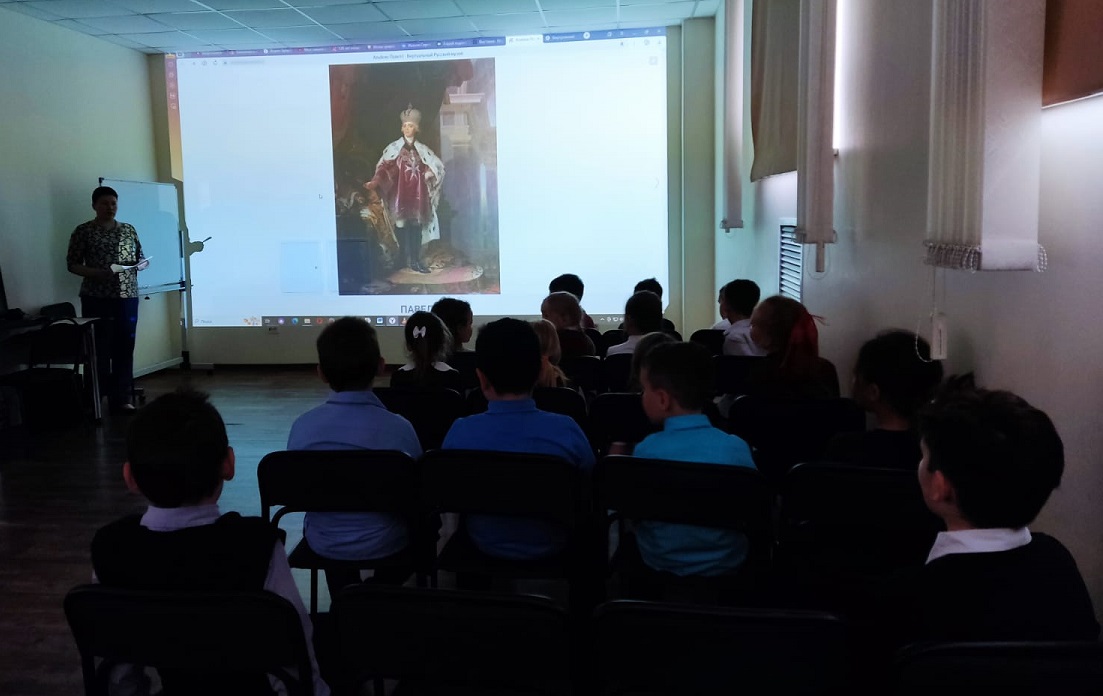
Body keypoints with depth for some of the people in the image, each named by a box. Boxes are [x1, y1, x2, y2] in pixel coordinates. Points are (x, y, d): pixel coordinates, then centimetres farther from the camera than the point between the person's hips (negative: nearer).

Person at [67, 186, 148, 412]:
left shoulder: (129, 229, 11)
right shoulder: (84, 231, 0)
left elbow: (142, 259, 16)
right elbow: (72, 264, -2)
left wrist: (140, 265, -7)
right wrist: (96, 273, -18)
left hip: (127, 296, 3)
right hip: (96, 298, -3)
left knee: (124, 347, 4)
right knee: (99, 348, -3)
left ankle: (123, 398, 10)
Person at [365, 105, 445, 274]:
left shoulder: (422, 149, 10)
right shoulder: (394, 148, 1)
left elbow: (439, 166, 18)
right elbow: (383, 168, -9)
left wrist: (428, 174, 2)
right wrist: (375, 182, -25)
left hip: (417, 192, 3)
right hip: (400, 192, -2)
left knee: (417, 225, 0)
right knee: (402, 224, -5)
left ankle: (416, 260, 3)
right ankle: (407, 260, -1)